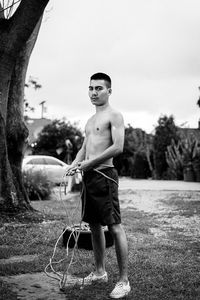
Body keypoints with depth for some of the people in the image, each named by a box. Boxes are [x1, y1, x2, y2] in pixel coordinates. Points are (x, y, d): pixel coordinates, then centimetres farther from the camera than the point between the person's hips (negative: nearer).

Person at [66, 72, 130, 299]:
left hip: (104, 175, -8)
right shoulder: (90, 121, 20)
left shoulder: (114, 116, -5)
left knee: (115, 227, -6)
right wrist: (76, 163, 3)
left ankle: (124, 281, 0)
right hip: (89, 176, 9)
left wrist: (89, 162, -15)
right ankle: (100, 272, 28)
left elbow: (118, 147, -16)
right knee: (94, 225, 14)